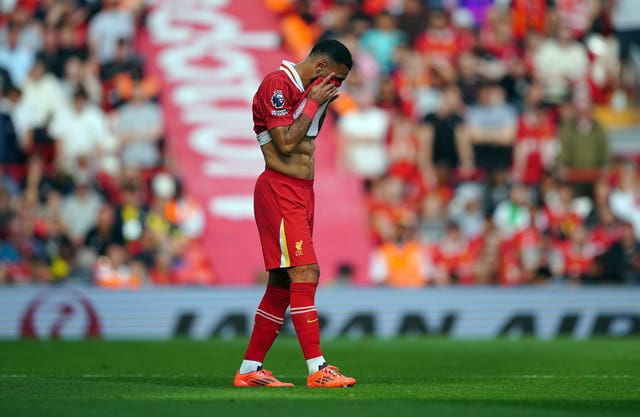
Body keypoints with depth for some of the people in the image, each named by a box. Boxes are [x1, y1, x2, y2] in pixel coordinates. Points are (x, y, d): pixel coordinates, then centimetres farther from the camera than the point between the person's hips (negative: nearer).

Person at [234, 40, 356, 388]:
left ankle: (249, 370, 13)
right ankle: (317, 369, -17)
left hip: (302, 191, 10)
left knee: (283, 282, 9)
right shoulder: (277, 84, -11)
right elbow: (285, 143, -18)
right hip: (280, 191, -10)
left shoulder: (309, 90, 18)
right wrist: (314, 103, -11)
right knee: (305, 274, -15)